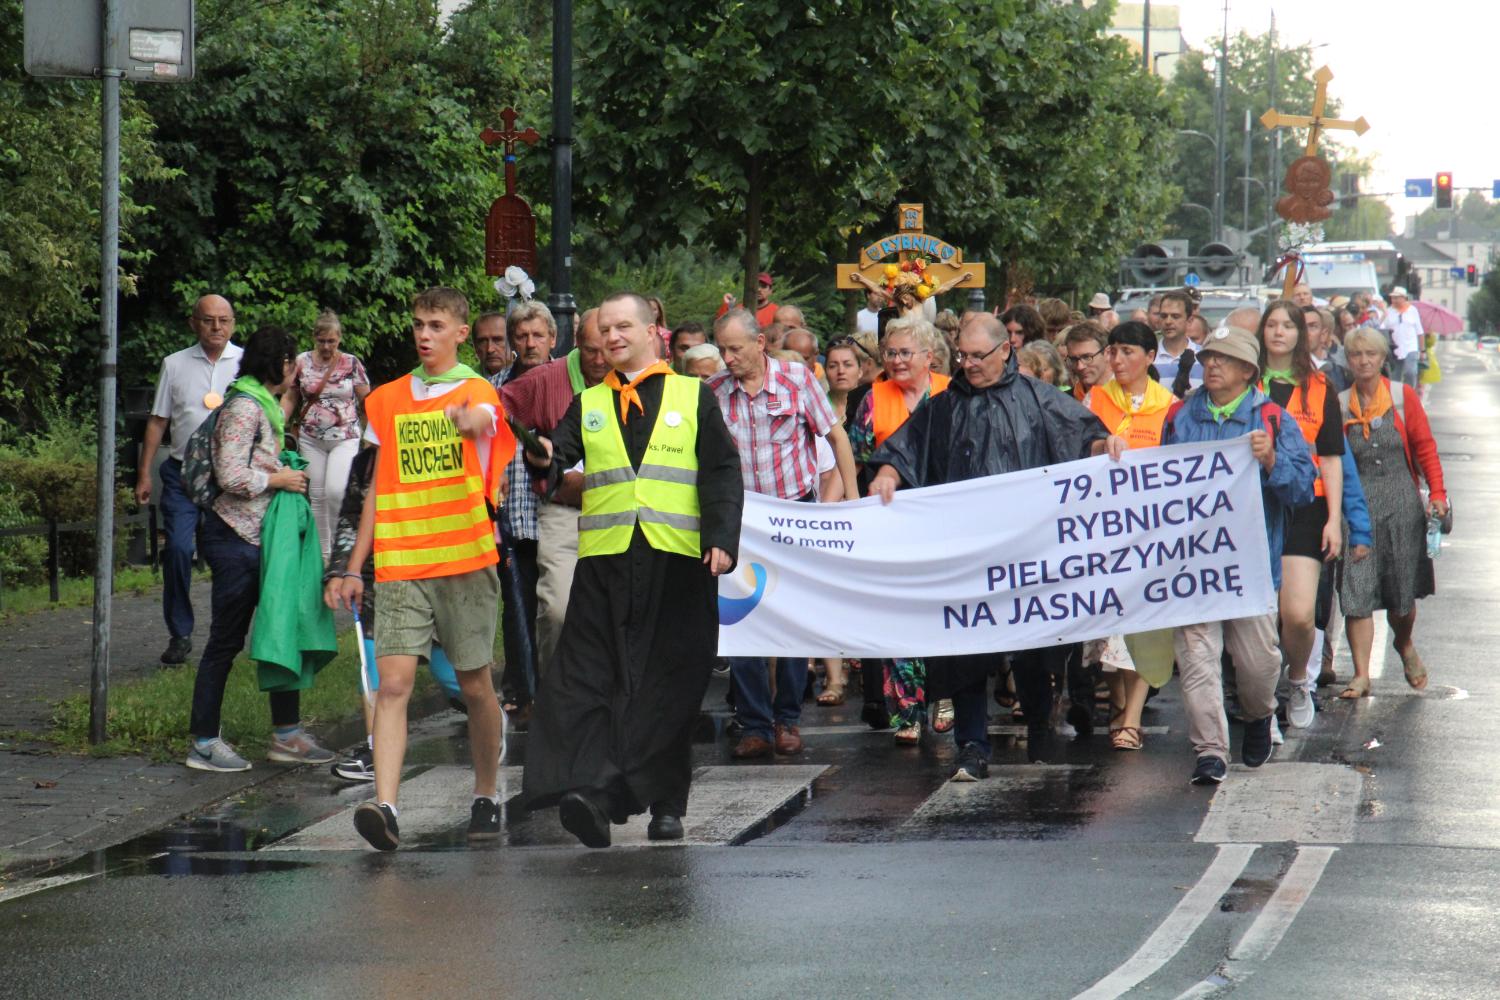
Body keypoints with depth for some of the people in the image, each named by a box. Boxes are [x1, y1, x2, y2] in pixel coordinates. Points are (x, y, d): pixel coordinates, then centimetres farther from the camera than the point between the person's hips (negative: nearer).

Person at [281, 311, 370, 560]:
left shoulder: (351, 364, -1)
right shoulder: (302, 362, 4)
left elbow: (366, 400, 3)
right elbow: (289, 398, 12)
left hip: (345, 438, -3)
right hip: (311, 439, 3)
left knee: (335, 491, -18)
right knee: (317, 496, 5)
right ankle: (322, 551, 16)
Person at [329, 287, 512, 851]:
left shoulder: (477, 392, 4)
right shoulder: (388, 400, 15)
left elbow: (480, 420, -22)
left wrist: (466, 421, -48)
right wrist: (354, 567, 15)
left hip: (465, 561, -2)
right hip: (399, 565, 2)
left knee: (475, 684, 6)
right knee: (393, 683, -12)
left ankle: (486, 799, 23)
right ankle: (384, 807, -22)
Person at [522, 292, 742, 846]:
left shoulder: (693, 397, 11)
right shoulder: (588, 405, 18)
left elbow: (722, 473, 5)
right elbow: (558, 453, 5)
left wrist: (722, 539, -8)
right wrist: (543, 457, -19)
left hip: (677, 559, -1)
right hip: (604, 557, 1)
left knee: (670, 681, 0)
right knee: (588, 675, -12)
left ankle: (664, 801, 9)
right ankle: (589, 790, -21)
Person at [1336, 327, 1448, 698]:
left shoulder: (1403, 396, 3)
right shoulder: (1340, 404, 4)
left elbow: (1424, 447, 5)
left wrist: (1437, 493, -4)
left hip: (1401, 502, 0)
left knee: (1403, 591, 5)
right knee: (1356, 592, -9)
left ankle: (1404, 645, 37)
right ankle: (1361, 675, -7)